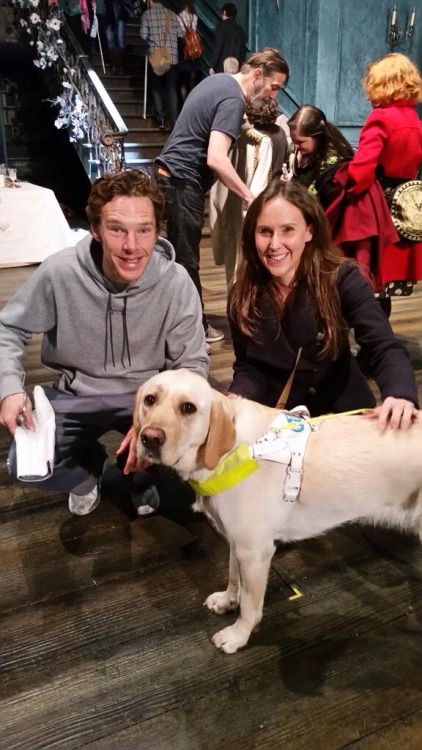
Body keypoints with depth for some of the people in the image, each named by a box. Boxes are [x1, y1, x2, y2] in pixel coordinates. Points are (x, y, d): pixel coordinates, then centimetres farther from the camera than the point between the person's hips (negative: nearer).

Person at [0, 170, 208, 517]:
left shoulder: (176, 283, -19)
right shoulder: (59, 272, -20)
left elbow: (192, 363, -10)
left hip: (146, 396, 1)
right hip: (76, 397, 0)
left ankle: (141, 475, 13)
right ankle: (90, 467, 18)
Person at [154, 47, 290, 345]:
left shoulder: (219, 80, 13)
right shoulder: (233, 99, -17)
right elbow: (216, 159, -28)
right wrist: (250, 197, -25)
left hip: (171, 174, 10)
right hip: (183, 181, -10)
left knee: (180, 254, 14)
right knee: (186, 259, -2)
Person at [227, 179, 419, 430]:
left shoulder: (343, 280, -15)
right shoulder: (243, 296, -8)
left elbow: (386, 348, -24)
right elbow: (248, 368, -2)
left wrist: (401, 395, -46)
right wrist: (235, 400, -26)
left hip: (342, 410, -1)